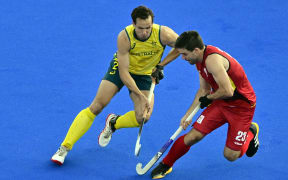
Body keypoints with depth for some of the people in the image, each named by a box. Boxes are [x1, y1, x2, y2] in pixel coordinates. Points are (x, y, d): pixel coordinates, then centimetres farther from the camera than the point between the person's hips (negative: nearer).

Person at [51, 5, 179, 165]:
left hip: (145, 75, 2)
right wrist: (141, 96, -34)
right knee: (97, 105, -14)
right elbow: (124, 73, -28)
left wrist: (161, 65, -14)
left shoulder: (163, 34, -29)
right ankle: (65, 147, -10)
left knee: (142, 118, -18)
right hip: (121, 68, -1)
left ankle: (113, 123, 16)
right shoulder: (124, 37, -31)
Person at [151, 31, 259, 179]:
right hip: (220, 102, 7)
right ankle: (166, 165, 12)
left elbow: (227, 91, -38)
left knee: (230, 155, -4)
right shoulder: (200, 60, -1)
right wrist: (188, 114, 5)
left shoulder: (212, 60, -32)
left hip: (241, 105, -7)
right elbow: (204, 90, 11)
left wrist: (208, 98, -17)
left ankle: (251, 131, 24)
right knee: (193, 136, -7)